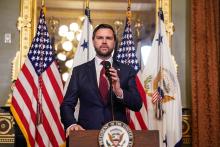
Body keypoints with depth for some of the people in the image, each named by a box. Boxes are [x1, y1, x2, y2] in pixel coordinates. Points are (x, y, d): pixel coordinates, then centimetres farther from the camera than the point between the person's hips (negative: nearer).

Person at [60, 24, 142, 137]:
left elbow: (137, 105, 2)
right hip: (87, 133, 0)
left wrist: (119, 92, -16)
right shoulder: (79, 71, 7)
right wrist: (71, 124, -15)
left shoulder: (127, 71, 7)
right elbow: (67, 104, 4)